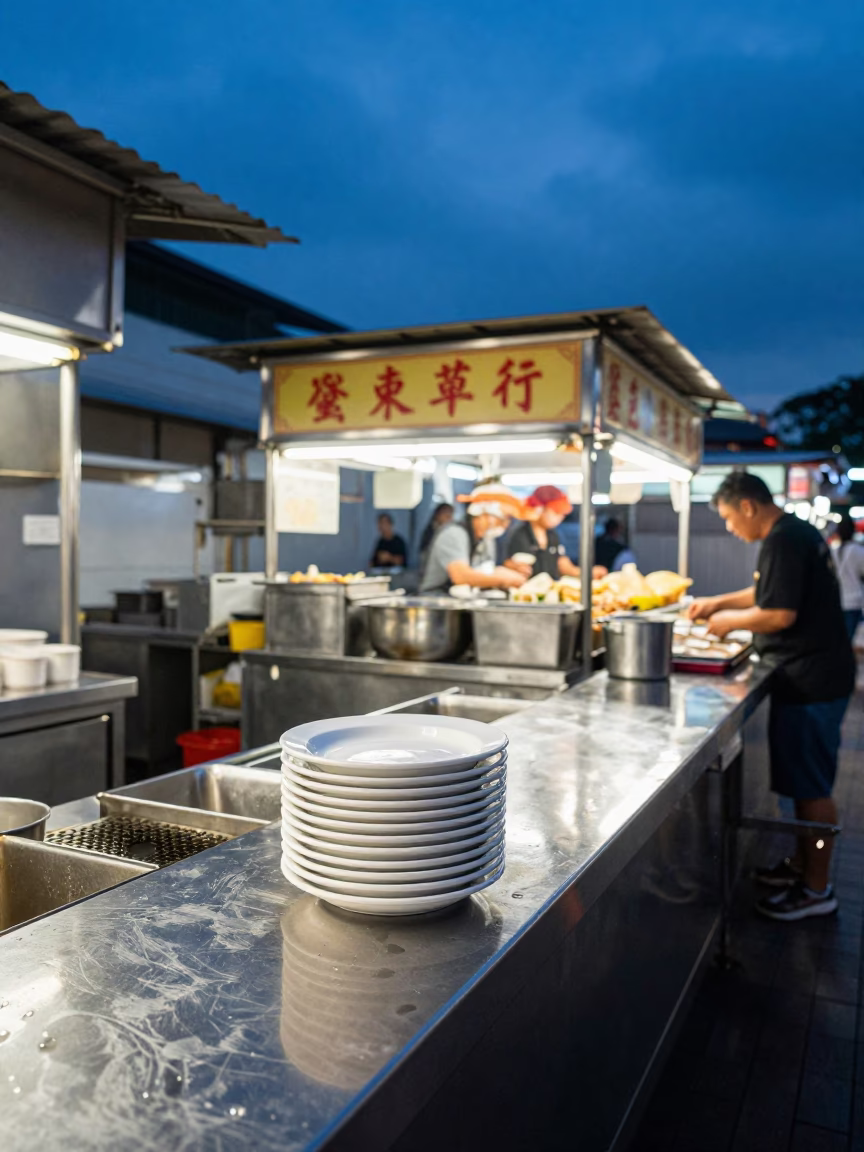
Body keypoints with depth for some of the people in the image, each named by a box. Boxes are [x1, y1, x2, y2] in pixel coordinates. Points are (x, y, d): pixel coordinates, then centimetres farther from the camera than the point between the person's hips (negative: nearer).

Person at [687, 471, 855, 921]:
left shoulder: (782, 541, -19)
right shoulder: (797, 532, 14)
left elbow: (780, 613, -24)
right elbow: (771, 593, 26)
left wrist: (729, 621, -9)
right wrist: (719, 602, 19)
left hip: (810, 681, -10)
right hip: (816, 675, 10)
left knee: (811, 786, -1)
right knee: (805, 780, 19)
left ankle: (816, 889, 10)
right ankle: (802, 864, 31)